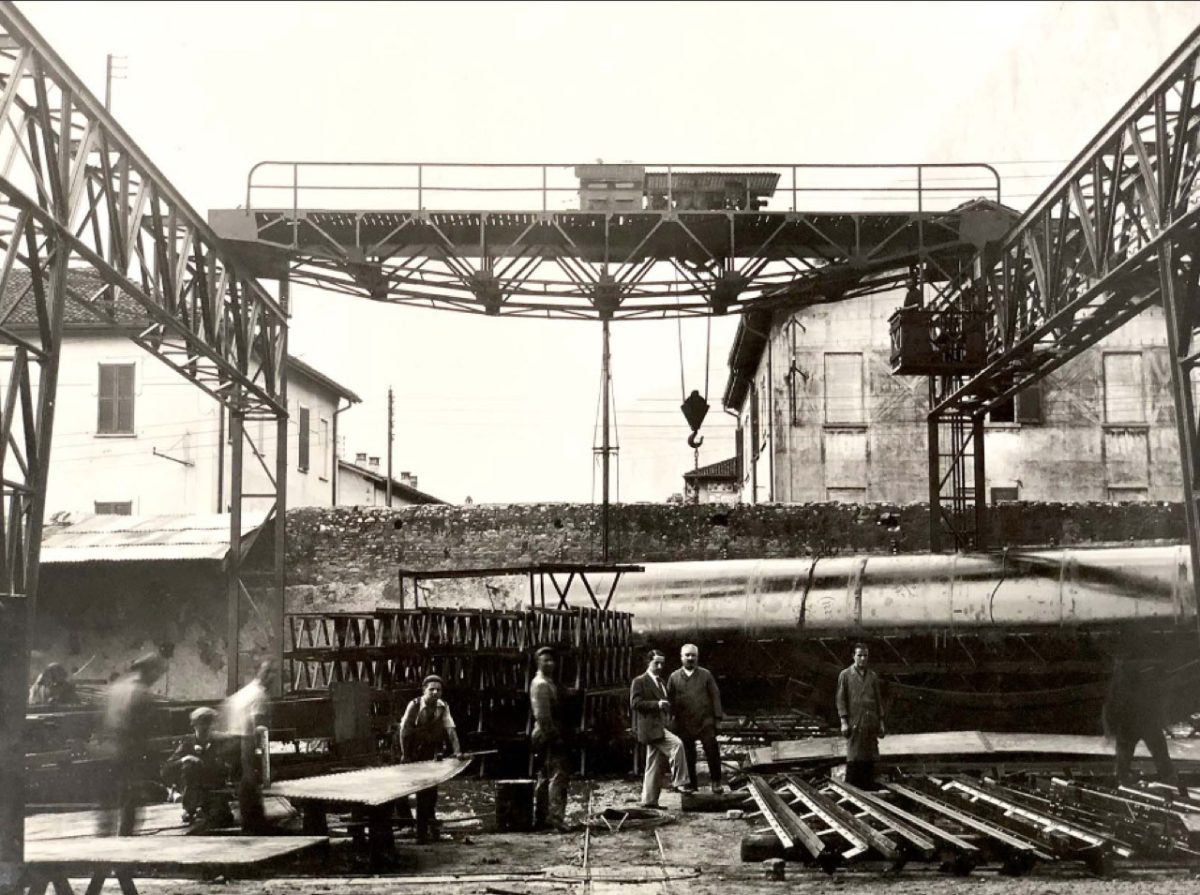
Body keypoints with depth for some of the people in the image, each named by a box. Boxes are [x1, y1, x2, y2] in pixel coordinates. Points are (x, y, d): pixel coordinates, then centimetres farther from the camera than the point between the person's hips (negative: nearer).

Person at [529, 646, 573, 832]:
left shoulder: (549, 682, 18)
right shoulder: (540, 684, -14)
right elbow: (541, 715, -20)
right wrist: (554, 736, -21)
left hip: (548, 737, 11)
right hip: (550, 738, -11)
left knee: (545, 778, 14)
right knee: (558, 777, -13)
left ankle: (540, 819, 21)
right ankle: (557, 819, -16)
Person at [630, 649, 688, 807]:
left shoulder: (661, 682, 23)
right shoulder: (639, 681, -4)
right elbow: (635, 703, -14)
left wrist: (669, 715, 14)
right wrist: (657, 704, -22)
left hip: (661, 726, 9)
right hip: (650, 726, -9)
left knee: (655, 766, 9)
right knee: (676, 744, -26)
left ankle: (649, 800, 13)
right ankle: (679, 782, -22)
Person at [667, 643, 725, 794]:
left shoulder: (706, 675, 7)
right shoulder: (674, 677, 8)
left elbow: (715, 695, 5)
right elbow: (669, 700, 8)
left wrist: (717, 716, -3)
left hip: (705, 722, -1)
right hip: (684, 724, 1)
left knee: (712, 751, -5)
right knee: (687, 755, 5)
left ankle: (716, 782, 5)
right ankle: (690, 783, 15)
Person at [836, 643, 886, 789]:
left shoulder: (873, 676, 14)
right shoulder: (845, 675, 3)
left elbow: (878, 700, 15)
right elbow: (841, 699, -1)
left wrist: (881, 723, 10)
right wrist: (844, 722, -8)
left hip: (871, 723, 4)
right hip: (854, 722, -4)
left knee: (870, 759, 4)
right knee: (854, 759, -5)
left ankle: (869, 788, 10)